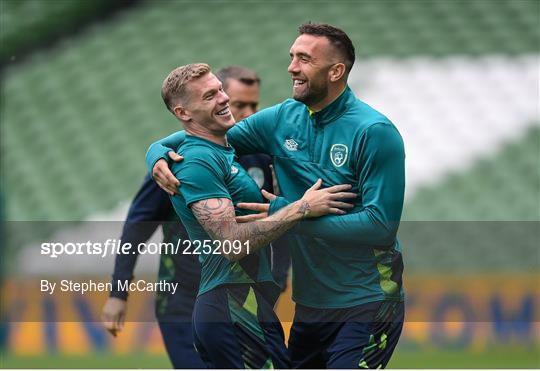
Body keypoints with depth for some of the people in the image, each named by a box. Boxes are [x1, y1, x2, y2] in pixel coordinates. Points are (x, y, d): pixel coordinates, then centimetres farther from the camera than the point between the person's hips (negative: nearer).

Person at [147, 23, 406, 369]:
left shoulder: (374, 132, -16)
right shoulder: (283, 119, 3)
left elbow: (381, 227, -22)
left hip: (366, 306, -7)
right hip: (311, 301, 7)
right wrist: (159, 154, -10)